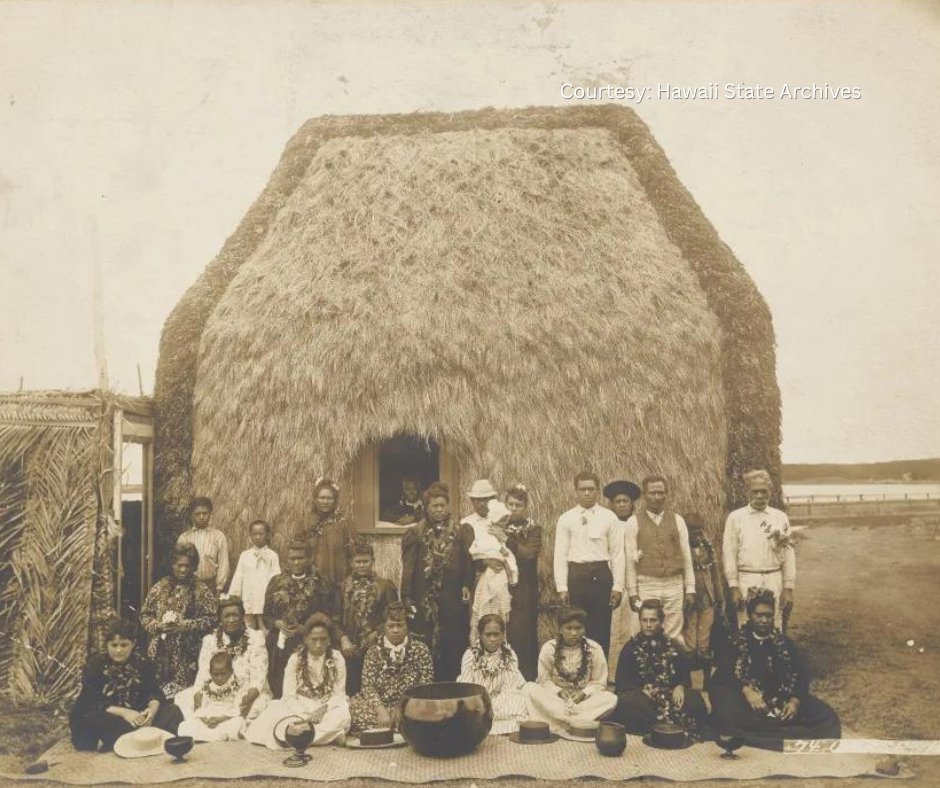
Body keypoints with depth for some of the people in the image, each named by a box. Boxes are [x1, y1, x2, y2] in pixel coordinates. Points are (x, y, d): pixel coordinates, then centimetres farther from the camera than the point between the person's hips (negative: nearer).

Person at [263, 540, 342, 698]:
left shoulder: (320, 583, -2)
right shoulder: (277, 581, 8)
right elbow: (266, 615, 11)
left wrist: (303, 628, -14)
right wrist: (278, 623, -9)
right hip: (278, 645, 3)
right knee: (277, 691, 7)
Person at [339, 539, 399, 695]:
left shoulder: (384, 586, 4)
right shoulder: (343, 587, 10)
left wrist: (375, 636, -9)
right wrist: (343, 639, -7)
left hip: (375, 649, -2)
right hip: (350, 650, 2)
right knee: (351, 690, 1)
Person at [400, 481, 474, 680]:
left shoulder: (462, 531, 7)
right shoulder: (416, 534, 5)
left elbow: (469, 562, 2)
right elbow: (408, 568, 2)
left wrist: (467, 585, -12)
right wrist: (407, 598, -4)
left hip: (453, 602, 1)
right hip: (424, 602, 0)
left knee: (454, 649, 1)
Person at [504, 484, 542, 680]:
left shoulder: (533, 529, 5)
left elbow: (529, 554, -12)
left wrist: (507, 540, -19)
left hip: (524, 593, -2)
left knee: (523, 637, -6)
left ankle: (527, 683, 1)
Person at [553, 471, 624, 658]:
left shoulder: (609, 517, 5)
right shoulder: (566, 519, 5)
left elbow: (617, 554, 4)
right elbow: (560, 554, 3)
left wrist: (618, 586, -2)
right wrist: (562, 588, -3)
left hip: (601, 575, 0)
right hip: (576, 575, 0)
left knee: (601, 631, 3)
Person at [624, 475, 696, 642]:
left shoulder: (677, 520, 7)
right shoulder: (634, 522, 0)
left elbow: (686, 555, 8)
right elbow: (630, 559, -1)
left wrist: (690, 589, 4)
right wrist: (633, 591, -4)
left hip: (674, 585, 2)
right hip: (647, 585, -2)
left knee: (675, 636, 4)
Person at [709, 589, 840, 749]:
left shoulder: (784, 643, 17)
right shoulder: (735, 642, 10)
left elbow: (802, 675, 7)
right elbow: (722, 674, -4)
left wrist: (795, 700, -14)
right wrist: (745, 690, -23)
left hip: (781, 702, 3)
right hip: (744, 701, -2)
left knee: (826, 718, -21)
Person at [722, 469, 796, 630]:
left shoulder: (780, 517, 8)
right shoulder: (735, 517, 2)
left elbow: (789, 554, 7)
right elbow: (729, 554, 0)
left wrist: (788, 588, 2)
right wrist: (734, 587, -6)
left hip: (774, 580, 2)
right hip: (746, 580, -2)